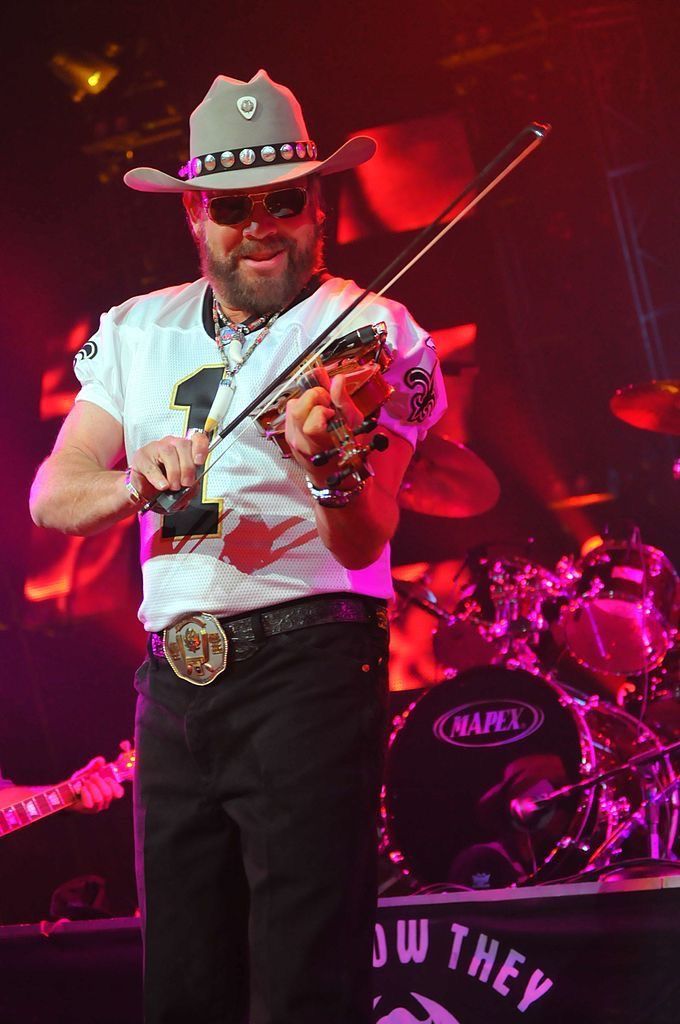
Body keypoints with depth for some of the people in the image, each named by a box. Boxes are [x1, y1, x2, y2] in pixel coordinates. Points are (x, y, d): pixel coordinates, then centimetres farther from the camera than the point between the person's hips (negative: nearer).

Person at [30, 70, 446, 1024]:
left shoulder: (370, 332, 0)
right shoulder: (137, 331, 14)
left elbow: (366, 541, -12)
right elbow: (50, 497, 6)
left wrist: (331, 470, -35)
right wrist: (135, 480, -15)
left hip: (307, 666, -4)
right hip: (174, 683, 5)